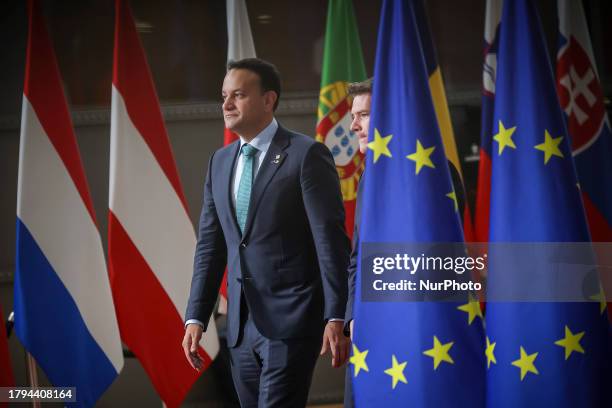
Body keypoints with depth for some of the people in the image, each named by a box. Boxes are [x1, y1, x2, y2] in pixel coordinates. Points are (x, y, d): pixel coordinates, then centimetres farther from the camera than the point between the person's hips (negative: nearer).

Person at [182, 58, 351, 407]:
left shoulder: (307, 155, -7)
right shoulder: (221, 162, 13)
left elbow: (331, 242, -10)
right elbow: (210, 245, 13)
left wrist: (336, 318, -15)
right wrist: (196, 318, 7)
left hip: (291, 322, -6)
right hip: (242, 326, 6)